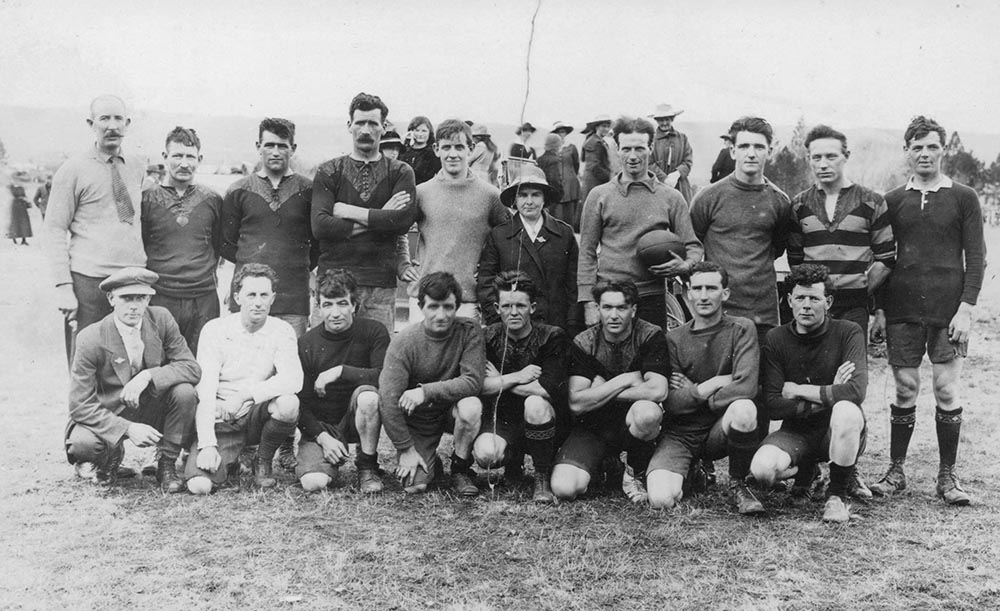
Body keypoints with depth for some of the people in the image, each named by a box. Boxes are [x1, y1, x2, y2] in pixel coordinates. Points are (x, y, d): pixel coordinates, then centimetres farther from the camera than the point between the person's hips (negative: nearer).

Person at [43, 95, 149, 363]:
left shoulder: (138, 166, 13)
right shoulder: (72, 170, 0)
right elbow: (53, 230, -2)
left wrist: (146, 273, 13)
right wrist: (63, 285, -11)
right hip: (89, 281, -4)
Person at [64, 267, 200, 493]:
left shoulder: (161, 319, -11)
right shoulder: (91, 339, -19)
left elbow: (192, 368, -13)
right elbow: (80, 406, -19)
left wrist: (148, 376, -30)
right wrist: (128, 428, -30)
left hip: (153, 411, 2)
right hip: (109, 417, -2)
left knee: (184, 391, -27)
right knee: (82, 444, -33)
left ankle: (167, 465, -7)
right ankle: (111, 456, 6)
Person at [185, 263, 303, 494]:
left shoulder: (282, 331, -3)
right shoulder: (215, 330, -5)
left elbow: (293, 380, -20)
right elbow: (205, 390, -12)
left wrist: (245, 394, -30)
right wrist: (207, 444, -22)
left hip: (257, 417, 1)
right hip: (220, 422, -1)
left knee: (288, 403, -32)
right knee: (200, 485, -23)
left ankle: (263, 463, -2)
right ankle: (228, 463, 16)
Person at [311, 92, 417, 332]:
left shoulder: (400, 173, 9)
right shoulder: (328, 172, 8)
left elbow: (404, 219, -9)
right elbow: (319, 226, -7)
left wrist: (349, 212, -6)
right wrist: (379, 218, -8)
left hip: (381, 285, 0)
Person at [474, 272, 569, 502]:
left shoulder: (552, 337, -10)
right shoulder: (487, 337, -2)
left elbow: (547, 389, -24)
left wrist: (499, 381, -14)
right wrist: (517, 377, -21)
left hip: (545, 424, -2)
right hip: (501, 421, 3)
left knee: (535, 403, -36)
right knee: (485, 454, -29)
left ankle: (543, 478, -14)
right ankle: (513, 459, 12)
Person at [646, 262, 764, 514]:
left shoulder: (741, 329, -2)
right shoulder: (674, 339, 1)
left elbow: (746, 387, -18)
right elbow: (670, 404, -8)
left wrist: (694, 393, -9)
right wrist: (715, 384, -15)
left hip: (721, 430, -1)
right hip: (680, 434, 1)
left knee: (744, 408, -36)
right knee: (661, 499, -24)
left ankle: (738, 484, -6)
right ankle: (688, 472, 17)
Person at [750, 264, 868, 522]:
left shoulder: (848, 332, -9)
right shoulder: (776, 339, -4)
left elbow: (856, 390, -26)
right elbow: (773, 407, -10)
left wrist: (799, 390, -16)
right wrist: (827, 397, -17)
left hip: (837, 432, -2)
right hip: (796, 432, 2)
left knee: (846, 410, -37)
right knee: (762, 469, -29)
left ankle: (838, 493, -11)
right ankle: (805, 468, 11)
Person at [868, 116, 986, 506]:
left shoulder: (963, 198, 5)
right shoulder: (892, 201, 10)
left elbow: (976, 257, 2)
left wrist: (966, 308, -7)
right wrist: (878, 309, 4)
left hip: (948, 310, -1)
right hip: (902, 310, 1)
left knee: (947, 392, -1)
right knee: (905, 390, 3)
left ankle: (947, 476, 9)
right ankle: (896, 471, 11)